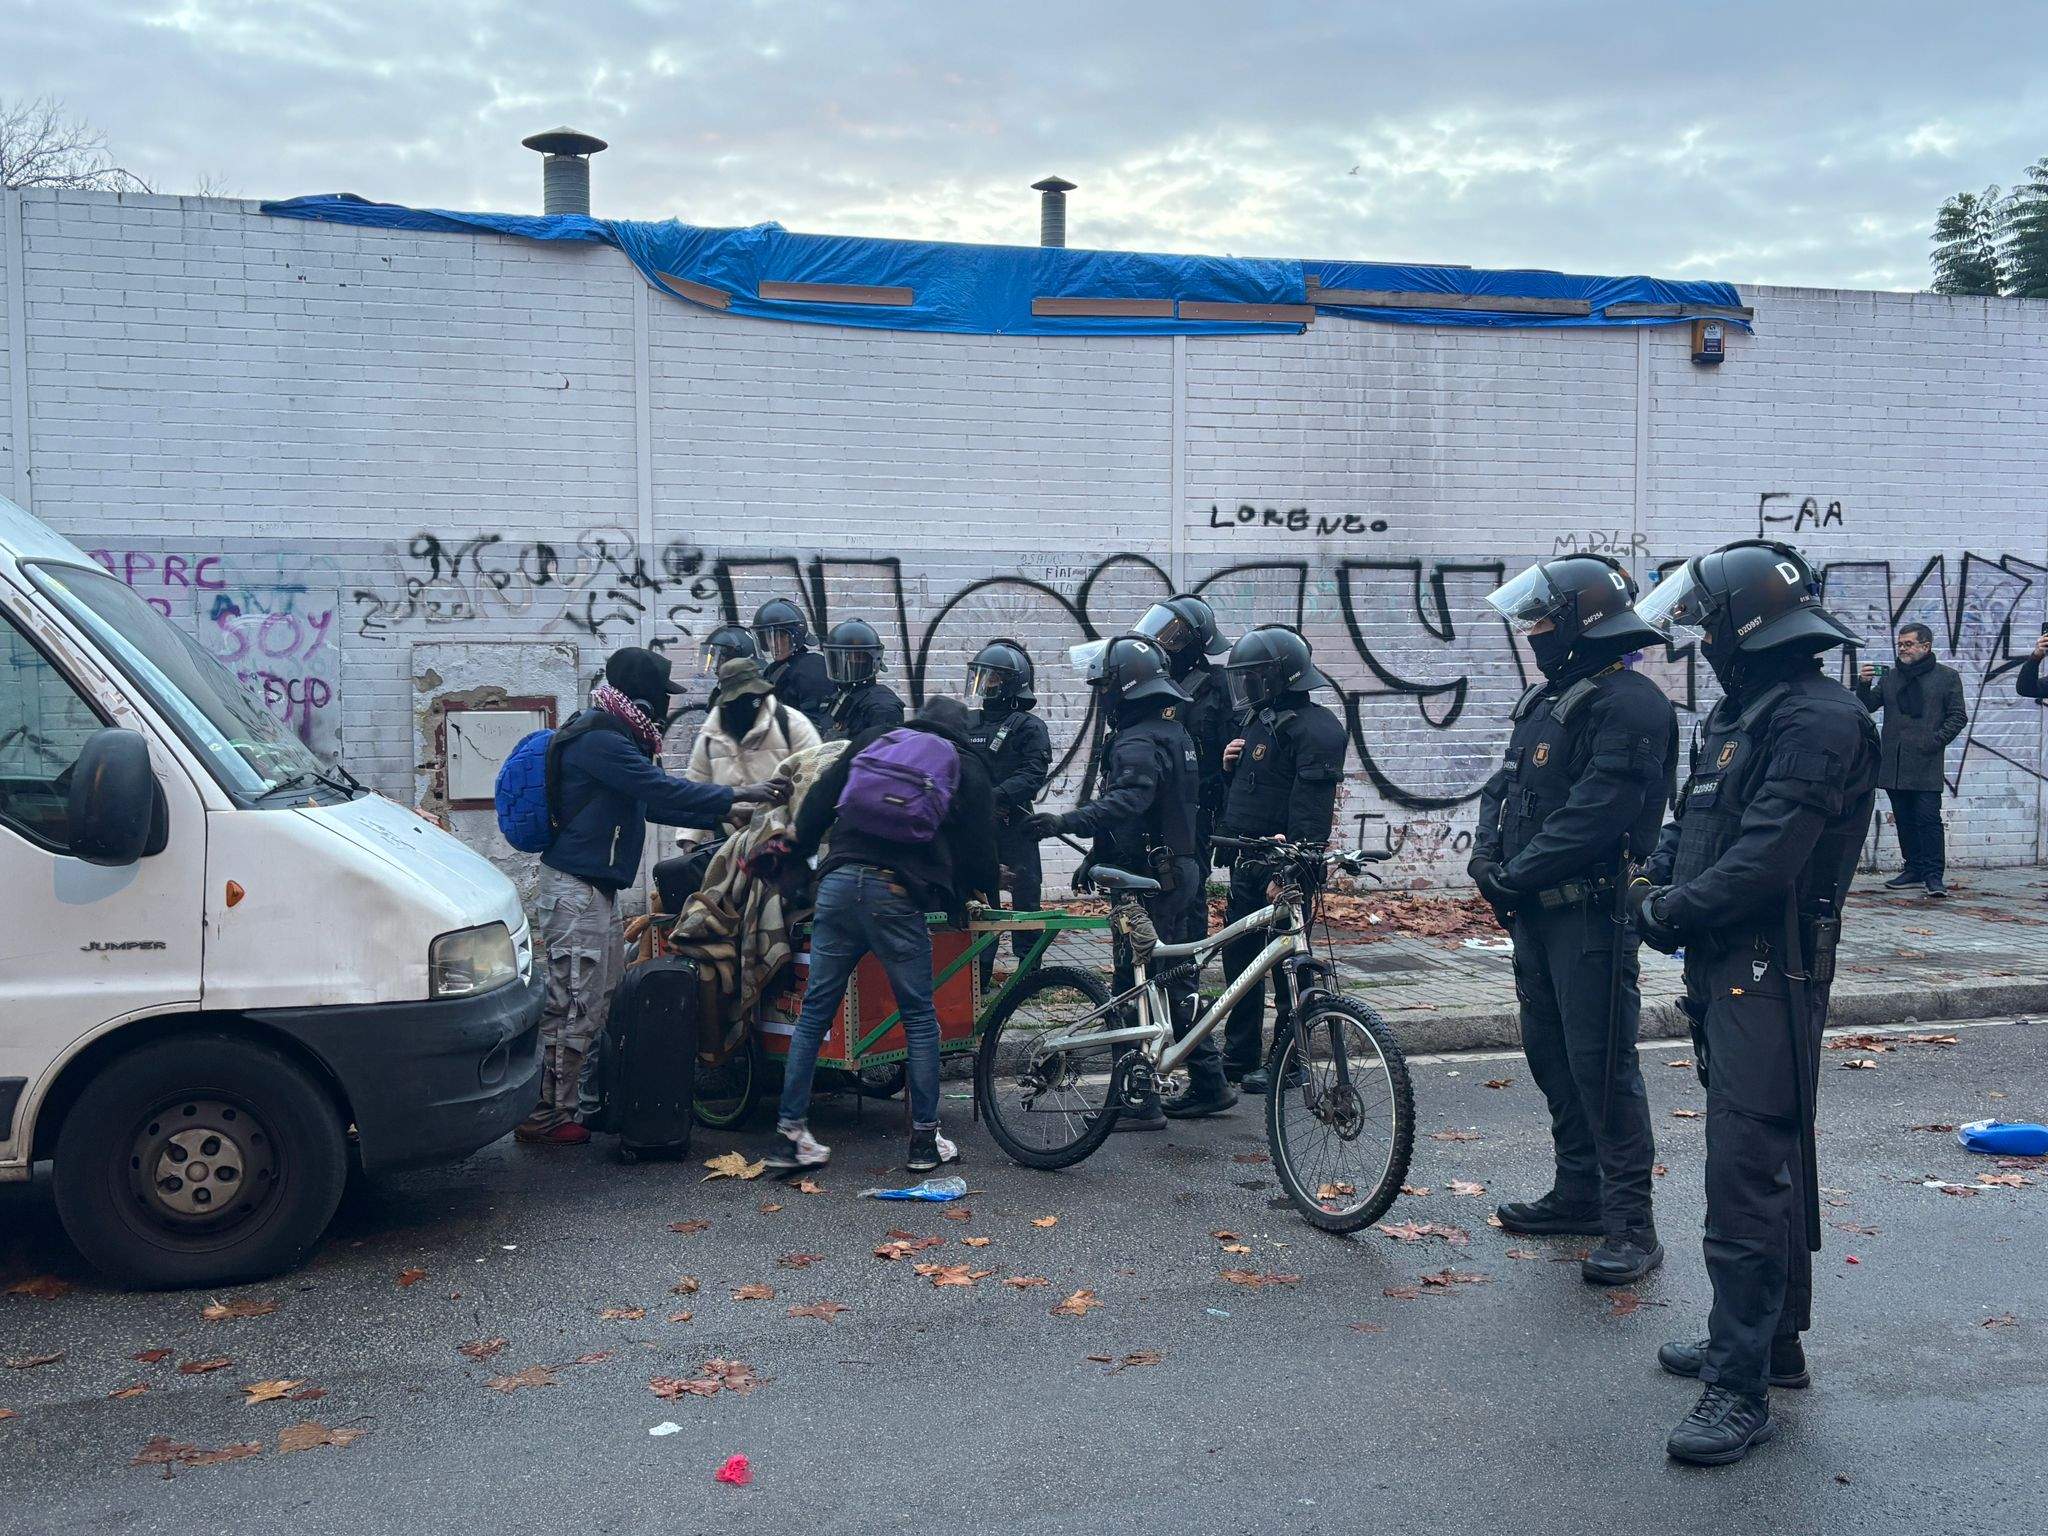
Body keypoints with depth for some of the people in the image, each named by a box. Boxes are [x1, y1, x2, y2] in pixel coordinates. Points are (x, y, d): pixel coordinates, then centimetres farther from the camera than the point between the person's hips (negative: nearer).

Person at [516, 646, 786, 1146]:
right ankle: (547, 1117, 3)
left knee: (597, 1001, 15)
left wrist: (718, 816, 17)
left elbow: (650, 803, 22)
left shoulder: (610, 738, 17)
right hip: (577, 891, -11)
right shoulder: (598, 740, -17)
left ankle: (582, 1101, 23)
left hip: (595, 890, 11)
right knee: (574, 1007, -5)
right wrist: (737, 795, -14)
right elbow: (661, 790, -21)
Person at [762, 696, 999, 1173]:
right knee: (919, 1016, 9)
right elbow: (979, 844, 12)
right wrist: (981, 894, 28)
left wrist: (794, 848, 26)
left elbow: (820, 799, 17)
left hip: (838, 882, 3)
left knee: (815, 1011, 9)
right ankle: (925, 1138, 14)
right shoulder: (968, 767, 14)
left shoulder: (872, 740, 21)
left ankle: (789, 1133, 12)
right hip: (897, 893, -3)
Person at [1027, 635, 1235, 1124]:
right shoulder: (1171, 731, 16)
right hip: (1179, 872, 10)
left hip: (1149, 882, -10)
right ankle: (1208, 1084, 23)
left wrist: (1064, 822, -47)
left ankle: (1139, 1102, 1)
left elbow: (1125, 803, -37)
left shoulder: (1138, 743, -18)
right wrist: (1098, 856, 25)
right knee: (1176, 982, 17)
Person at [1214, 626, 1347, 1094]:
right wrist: (1229, 767, 4)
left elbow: (1310, 808, -20)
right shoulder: (1260, 722, 17)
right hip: (1248, 864, 10)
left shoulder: (1313, 727, -13)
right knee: (1239, 959, 14)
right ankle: (1240, 1058, 25)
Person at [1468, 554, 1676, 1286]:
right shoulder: (1548, 698, 15)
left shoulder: (1630, 704, -16)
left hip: (1591, 911, -10)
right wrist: (1488, 856, -1)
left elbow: (1594, 815, -23)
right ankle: (1579, 1192, 30)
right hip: (1536, 911, 10)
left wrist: (1517, 874, -18)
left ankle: (1631, 1225, 0)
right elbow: (1506, 784, 15)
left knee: (1602, 1063, -7)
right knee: (1550, 1053, 17)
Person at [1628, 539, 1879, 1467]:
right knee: (1770, 1164, 18)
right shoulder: (1741, 714, 15)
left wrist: (1674, 912, -12)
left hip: (1771, 975, -10)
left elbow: (1765, 859, -25)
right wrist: (1656, 883, 0)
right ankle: (1771, 1344, 32)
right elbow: (1694, 824, 19)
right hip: (1725, 970, 10)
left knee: (1748, 1174, -9)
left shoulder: (1819, 721, -18)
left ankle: (1741, 1390, -2)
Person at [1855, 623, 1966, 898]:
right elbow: (1867, 706, 13)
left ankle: (1933, 875, -5)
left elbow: (1958, 716, 1)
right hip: (1893, 764, 5)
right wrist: (1863, 684, -5)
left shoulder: (1947, 677, 4)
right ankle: (1914, 870, 17)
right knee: (1904, 820, 9)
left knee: (1928, 818, -9)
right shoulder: (1889, 676, 16)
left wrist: (1937, 740, -12)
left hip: (1926, 764, -5)